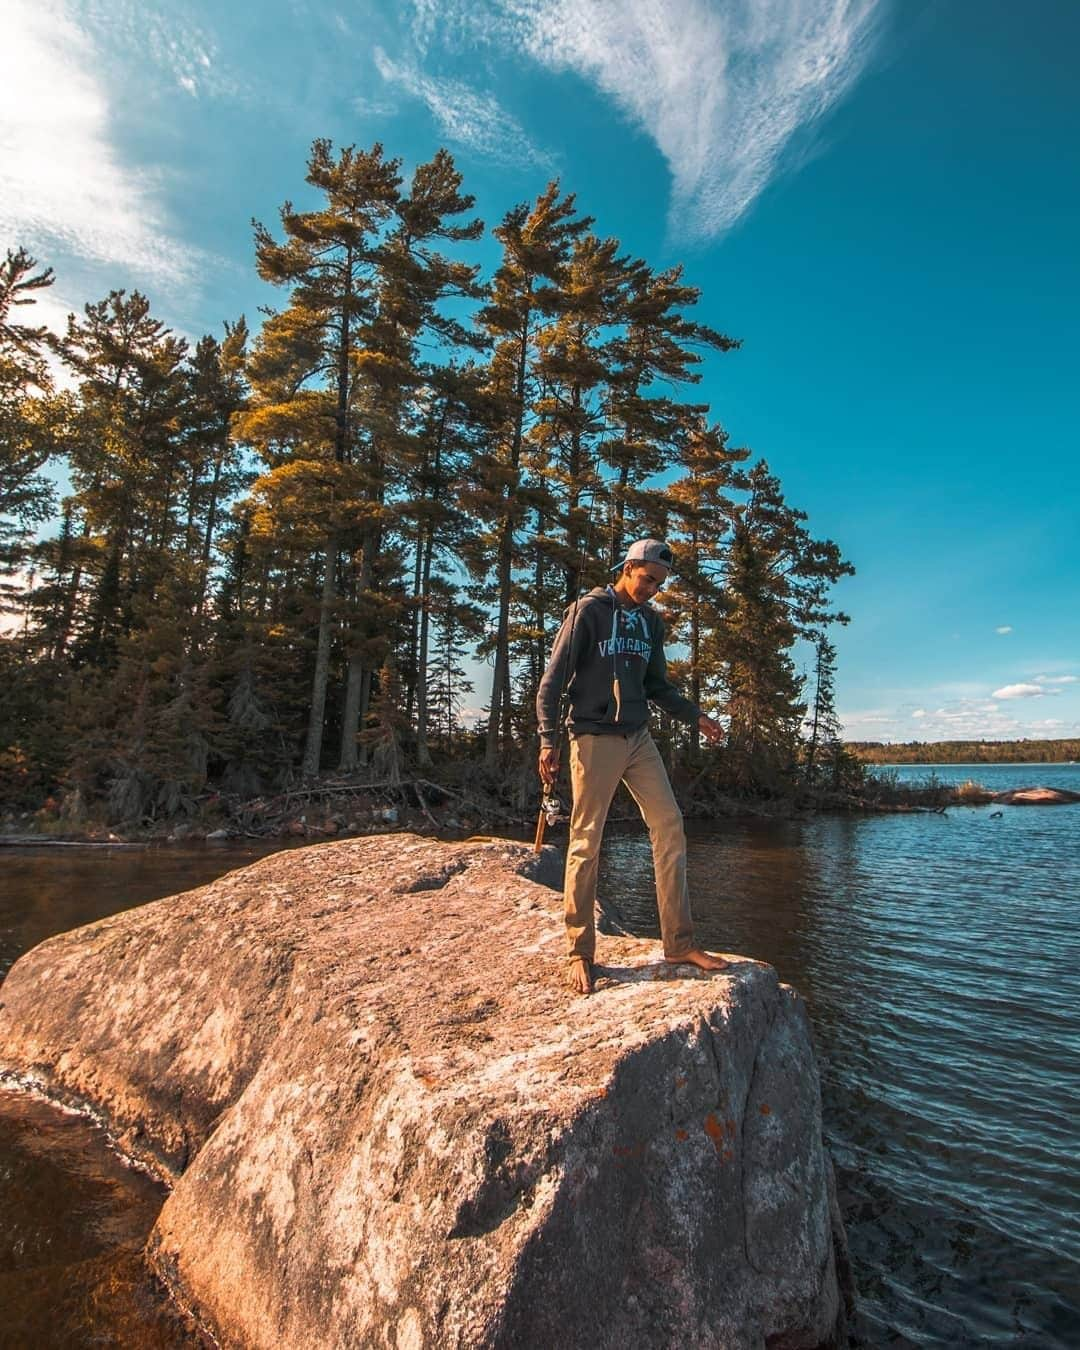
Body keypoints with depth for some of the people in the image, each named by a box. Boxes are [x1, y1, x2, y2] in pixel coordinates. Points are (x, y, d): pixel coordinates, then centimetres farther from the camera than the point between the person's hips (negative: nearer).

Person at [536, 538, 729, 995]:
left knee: (670, 828, 3)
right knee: (585, 843, -2)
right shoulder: (587, 611, -5)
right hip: (595, 738, -6)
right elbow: (553, 680, -8)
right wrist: (548, 740, -15)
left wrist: (696, 716, 7)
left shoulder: (651, 621, 13)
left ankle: (679, 943, 13)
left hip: (639, 738, 7)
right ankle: (580, 954, 9)